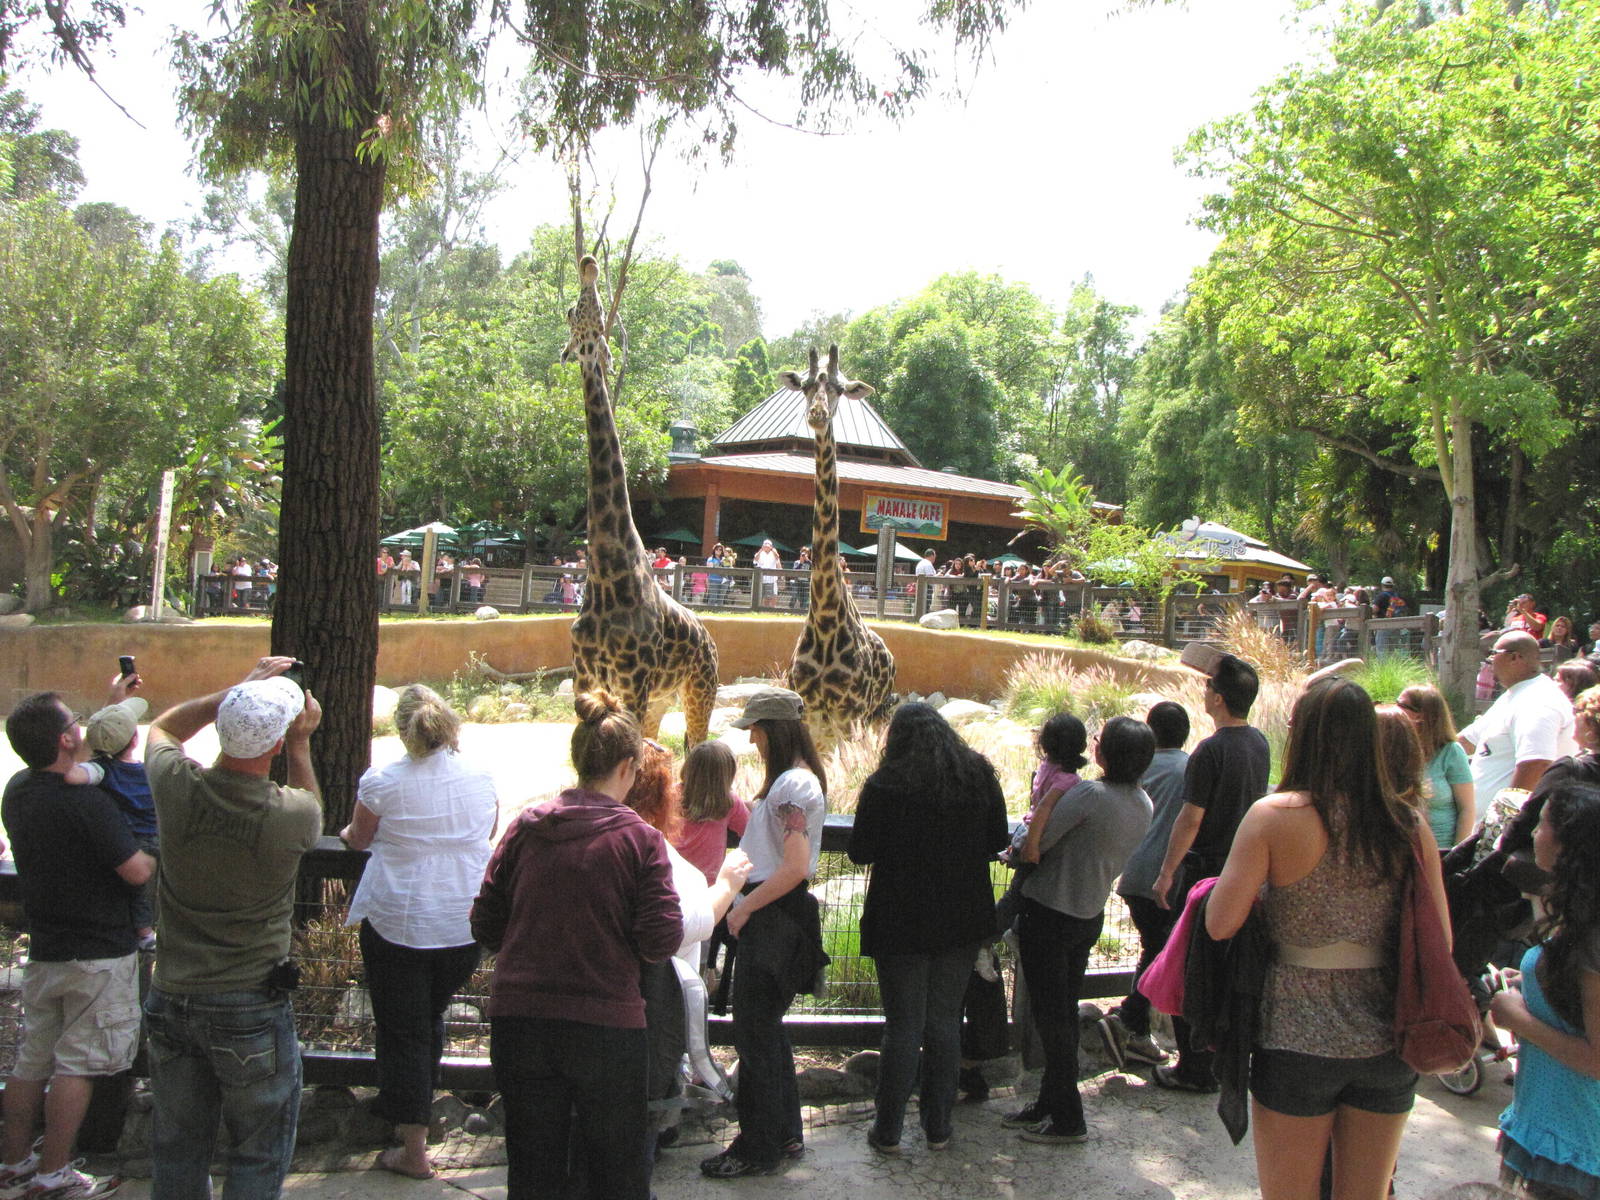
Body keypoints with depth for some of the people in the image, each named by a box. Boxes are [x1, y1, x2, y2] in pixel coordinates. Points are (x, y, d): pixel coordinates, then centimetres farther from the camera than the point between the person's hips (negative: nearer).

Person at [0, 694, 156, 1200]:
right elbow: (137, 872, -22)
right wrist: (158, 856, 1)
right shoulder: (86, 802, -24)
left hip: (43, 949, 8)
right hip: (99, 955, -8)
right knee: (77, 1063, 3)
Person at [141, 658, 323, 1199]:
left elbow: (161, 728, 10)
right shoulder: (291, 815, -23)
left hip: (171, 1000, 4)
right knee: (259, 1156, 13)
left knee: (177, 1152, 22)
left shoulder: (177, 788, -14)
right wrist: (301, 743, 6)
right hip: (251, 1008, -4)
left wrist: (240, 690, 5)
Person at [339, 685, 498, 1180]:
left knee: (402, 1031, 8)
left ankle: (414, 1150, 11)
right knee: (430, 1018, 23)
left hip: (398, 925, -3)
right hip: (465, 928, 4)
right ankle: (415, 1108, 38)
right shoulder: (481, 778, -2)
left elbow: (359, 839, 5)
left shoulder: (382, 781, -12)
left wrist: (347, 832, 29)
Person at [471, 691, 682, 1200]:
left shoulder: (526, 826, -1)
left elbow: (484, 924, 3)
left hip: (518, 1018, 3)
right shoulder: (639, 838, -10)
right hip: (606, 1021, -3)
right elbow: (661, 941, -13)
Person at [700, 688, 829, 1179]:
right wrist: (745, 901, 14)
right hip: (776, 915, 10)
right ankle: (785, 1133, 28)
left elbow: (795, 867, -25)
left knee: (755, 1032, 0)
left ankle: (758, 1148, 12)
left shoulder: (792, 785, -19)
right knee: (767, 1027, 18)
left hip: (772, 918, -10)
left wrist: (744, 907, -17)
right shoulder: (801, 779, 13)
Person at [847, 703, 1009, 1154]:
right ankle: (938, 1126, 22)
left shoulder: (884, 784, -14)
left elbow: (860, 852, -8)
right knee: (945, 1020, 14)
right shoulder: (980, 775, -2)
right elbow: (998, 840, 6)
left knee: (903, 1025, 7)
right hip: (963, 921, 3)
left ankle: (888, 1131, 14)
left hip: (900, 922, -3)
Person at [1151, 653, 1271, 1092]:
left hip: (1208, 870, -8)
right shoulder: (1260, 744, 4)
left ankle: (1196, 1069, 7)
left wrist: (1166, 874, -11)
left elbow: (1191, 818, -19)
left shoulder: (1212, 750, -20)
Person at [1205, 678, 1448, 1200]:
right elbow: (1440, 939, -1)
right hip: (1389, 1040, 3)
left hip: (1298, 1037, -3)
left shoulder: (1275, 816, -14)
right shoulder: (1410, 823, -4)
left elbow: (1221, 923, -16)